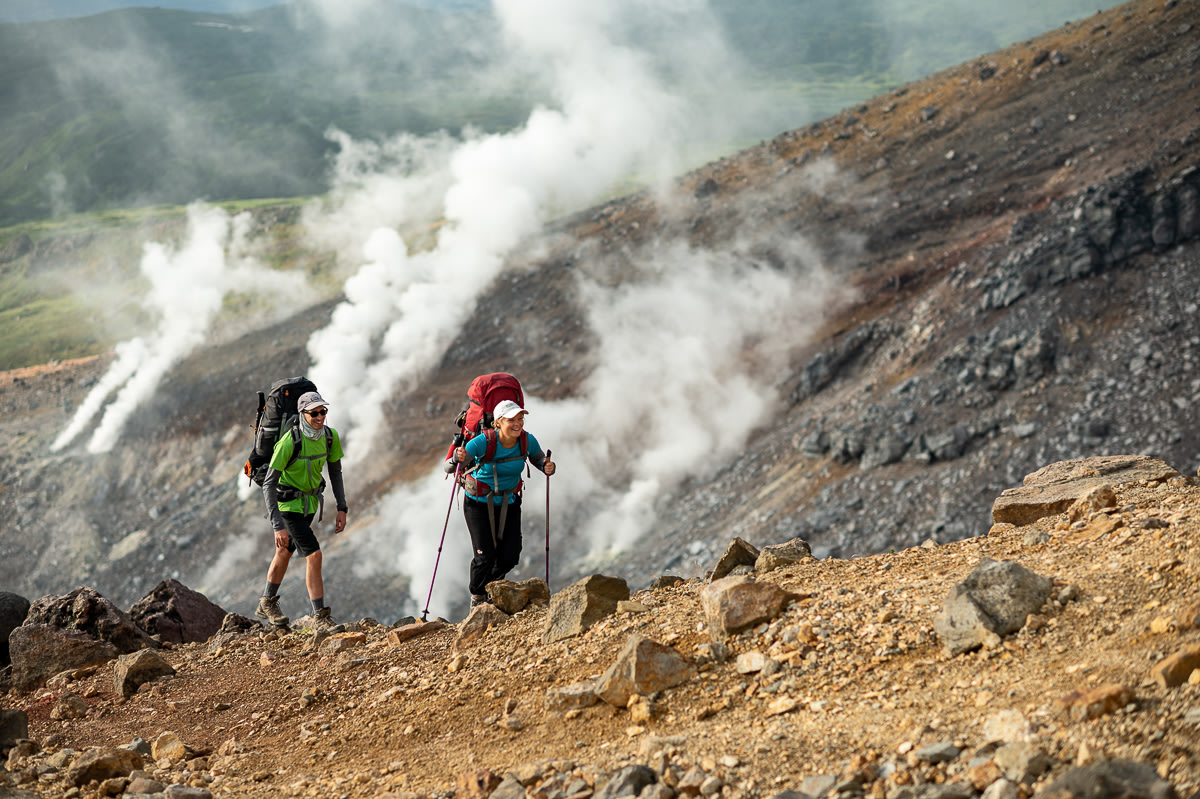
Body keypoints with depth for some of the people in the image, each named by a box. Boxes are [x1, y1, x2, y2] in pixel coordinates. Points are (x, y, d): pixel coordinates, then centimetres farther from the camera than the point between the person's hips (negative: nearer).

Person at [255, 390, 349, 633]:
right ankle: (320, 617, -8)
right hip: (289, 503, -7)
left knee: (285, 551, 23)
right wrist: (278, 526, -32)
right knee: (314, 555, -16)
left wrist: (341, 508, -2)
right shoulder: (289, 442, -30)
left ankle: (267, 604, 41)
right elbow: (268, 484, -28)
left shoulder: (330, 437, -12)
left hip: (310, 501, 7)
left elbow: (335, 472, 4)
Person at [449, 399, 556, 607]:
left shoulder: (527, 441, -15)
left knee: (510, 556, -2)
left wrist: (548, 467, -19)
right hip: (479, 503, -4)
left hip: (509, 503, 4)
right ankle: (477, 597, 20)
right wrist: (458, 458, -53)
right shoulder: (484, 442, -26)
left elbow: (539, 459, 5)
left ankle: (490, 585, 33)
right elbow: (449, 467, -28)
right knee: (485, 556, -10)